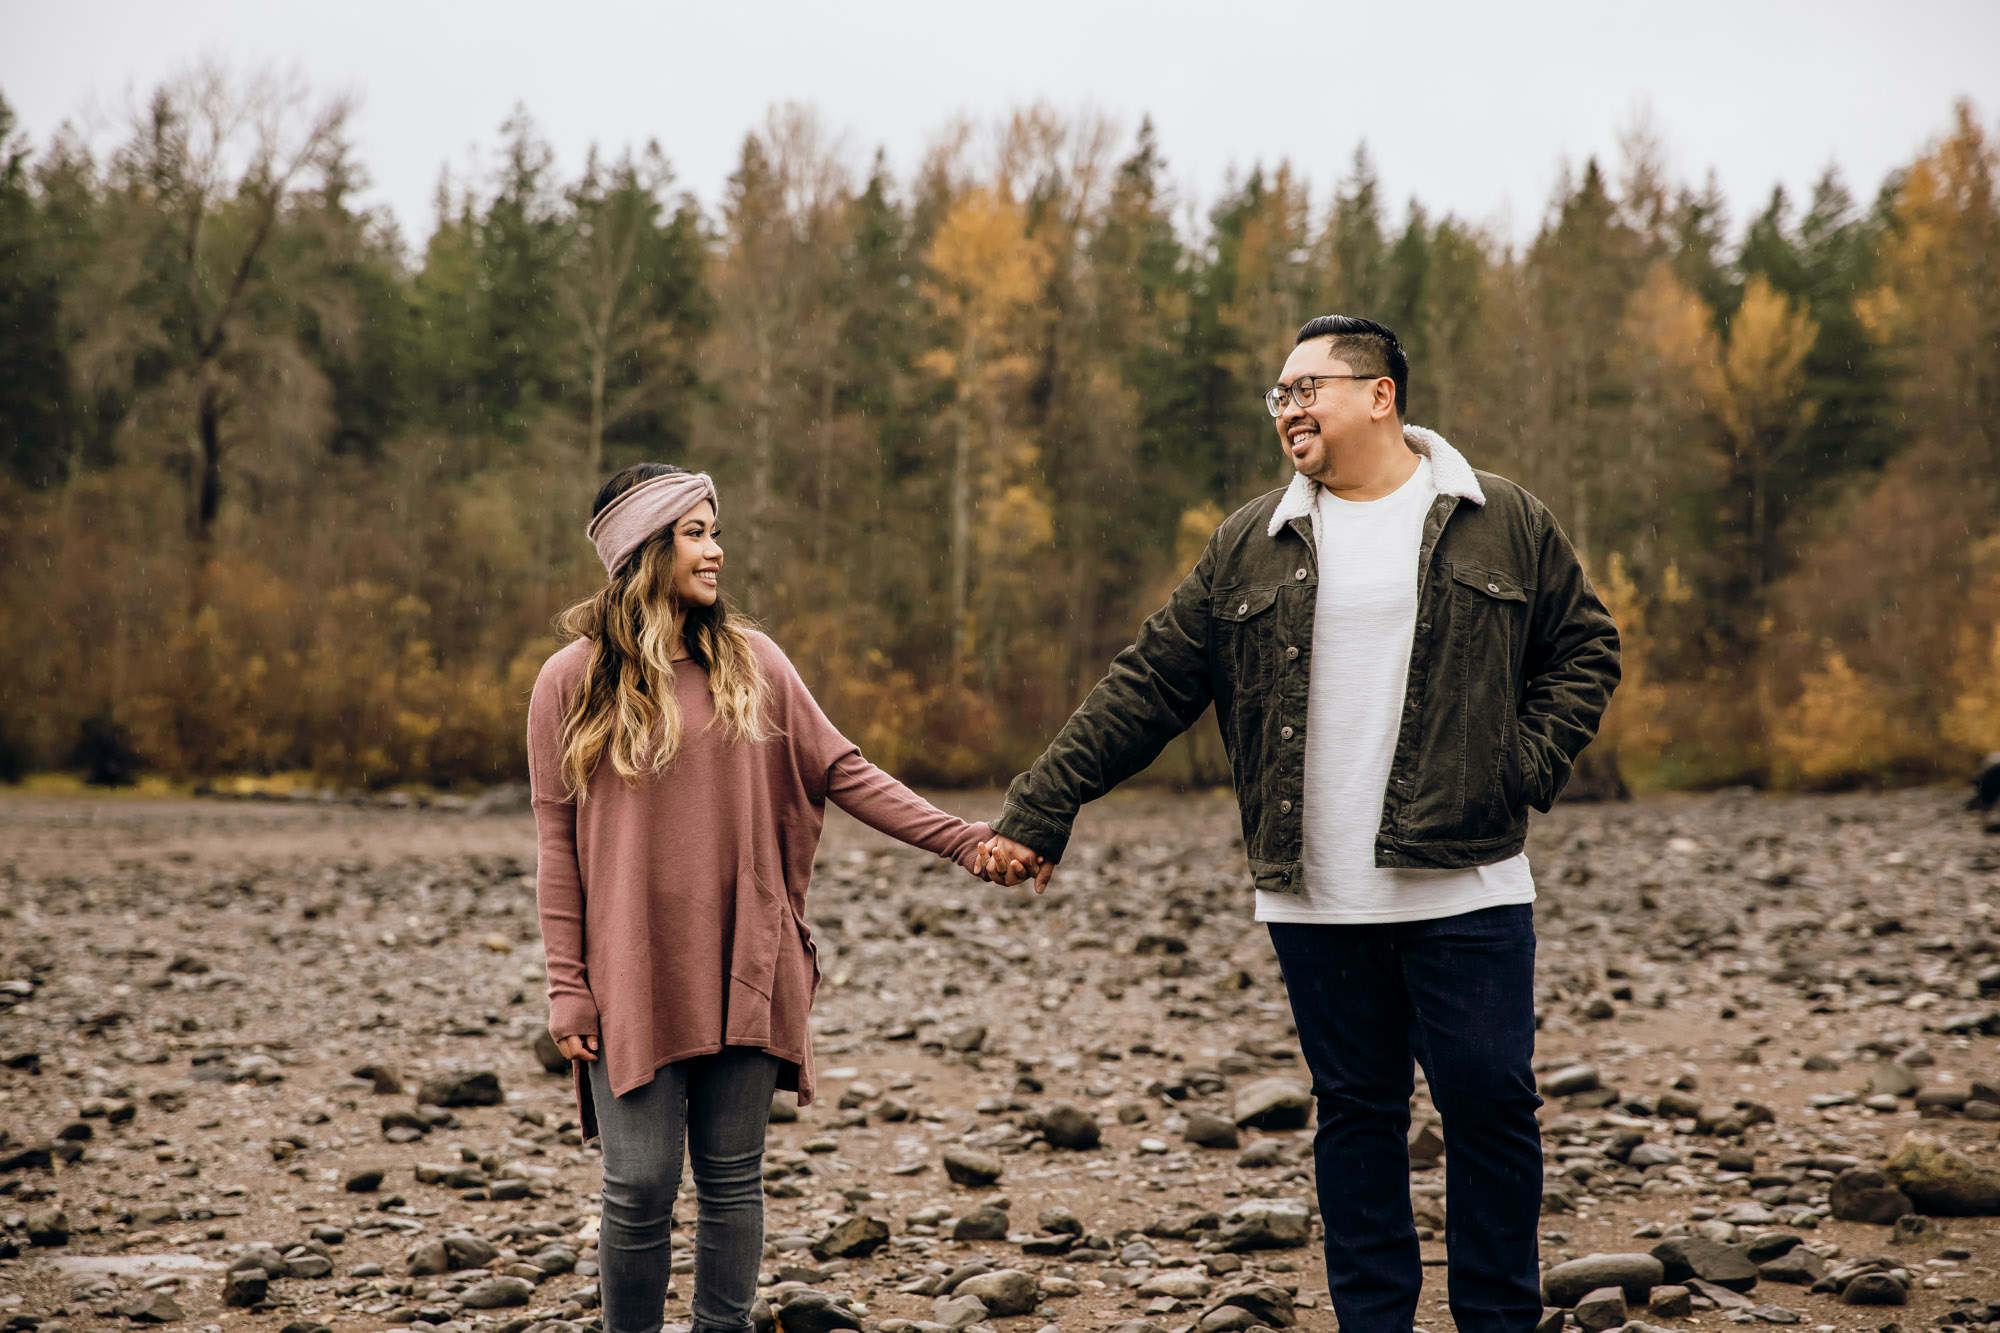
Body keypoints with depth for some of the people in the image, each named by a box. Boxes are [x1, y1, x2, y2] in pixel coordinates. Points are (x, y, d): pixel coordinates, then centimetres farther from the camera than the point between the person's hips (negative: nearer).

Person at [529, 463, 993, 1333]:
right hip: (630, 979, -2)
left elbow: (843, 773, 5)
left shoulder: (752, 663, 7)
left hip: (743, 974, 3)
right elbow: (556, 842, 0)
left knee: (732, 1180, 8)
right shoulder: (572, 681, 0)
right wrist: (567, 988, -5)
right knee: (640, 1187, -2)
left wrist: (965, 840, -4)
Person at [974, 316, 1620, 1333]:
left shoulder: (1506, 523, 5)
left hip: (1466, 891, -1)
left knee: (1490, 1103, 1)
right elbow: (1146, 686, 8)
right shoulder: (1248, 547, 9)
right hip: (1316, 903, 2)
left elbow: (1584, 646, 13)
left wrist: (1530, 764, -2)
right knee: (1356, 1115, 9)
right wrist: (1037, 812, 4)